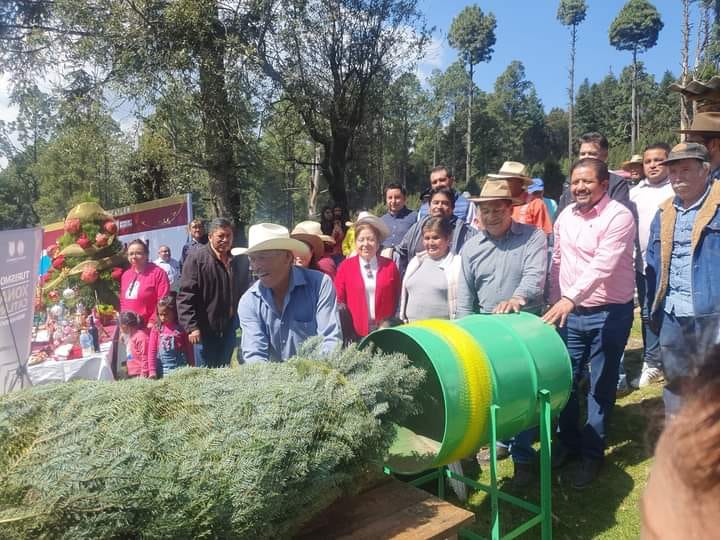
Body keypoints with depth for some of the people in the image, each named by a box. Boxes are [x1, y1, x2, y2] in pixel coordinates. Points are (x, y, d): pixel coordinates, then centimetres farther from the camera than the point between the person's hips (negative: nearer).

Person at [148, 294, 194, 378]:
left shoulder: (182, 328, 0)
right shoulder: (156, 328, 3)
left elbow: (189, 349, 4)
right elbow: (152, 350, 3)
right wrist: (152, 370, -3)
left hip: (180, 368, -1)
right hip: (162, 369, 1)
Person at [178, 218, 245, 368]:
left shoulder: (235, 260, 8)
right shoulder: (197, 257, -10)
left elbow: (242, 293, 16)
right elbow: (186, 296, -14)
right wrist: (191, 326, -20)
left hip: (229, 328, 5)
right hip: (205, 329, -5)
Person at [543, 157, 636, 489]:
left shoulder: (619, 216, -14)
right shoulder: (565, 216, 6)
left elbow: (602, 265, -27)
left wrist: (570, 298, -38)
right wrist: (555, 302, 10)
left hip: (609, 314, -5)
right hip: (570, 312, 5)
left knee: (601, 387, 7)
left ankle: (592, 454, 23)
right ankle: (567, 442, 32)